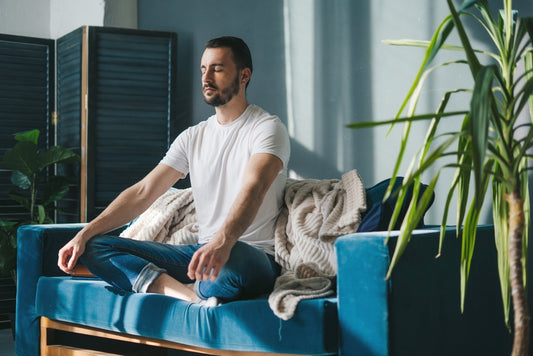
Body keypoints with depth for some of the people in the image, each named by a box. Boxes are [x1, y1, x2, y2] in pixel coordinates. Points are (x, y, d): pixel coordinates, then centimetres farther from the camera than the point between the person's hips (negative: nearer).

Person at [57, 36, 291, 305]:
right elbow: (143, 192, 11)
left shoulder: (267, 128, -3)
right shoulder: (193, 137, 17)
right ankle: (193, 296, -26)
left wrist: (223, 241, -44)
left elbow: (253, 189, -23)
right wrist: (84, 234, -2)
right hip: (201, 252, 7)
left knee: (233, 259, -45)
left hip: (256, 257, -7)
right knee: (95, 247, -7)